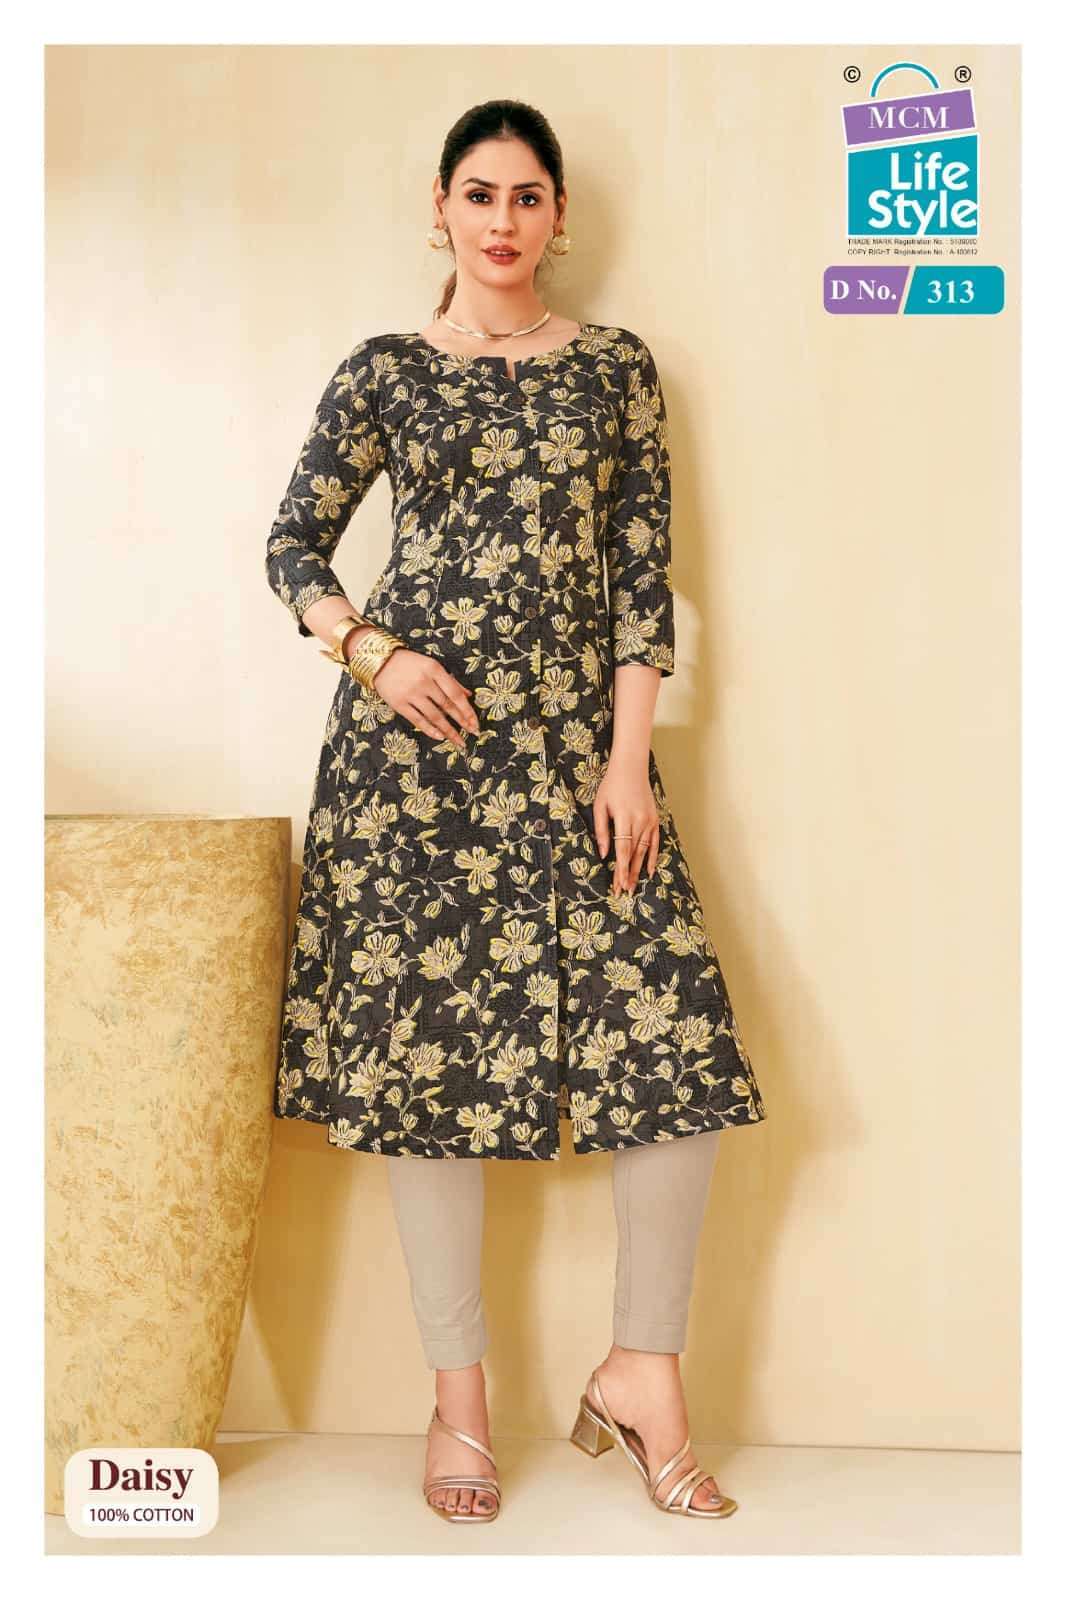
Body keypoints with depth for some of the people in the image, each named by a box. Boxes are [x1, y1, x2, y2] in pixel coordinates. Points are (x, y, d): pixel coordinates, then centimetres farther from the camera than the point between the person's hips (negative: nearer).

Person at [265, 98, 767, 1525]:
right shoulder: (384, 372, 9)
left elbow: (645, 569, 4)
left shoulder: (617, 367, 10)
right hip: (415, 737, 0)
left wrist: (631, 757, -4)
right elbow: (294, 547, 11)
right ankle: (460, 1398, 13)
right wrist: (373, 654, -8)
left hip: (574, 740, 1)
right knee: (422, 1043, -1)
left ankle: (644, 1372, 8)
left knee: (679, 1027, -9)